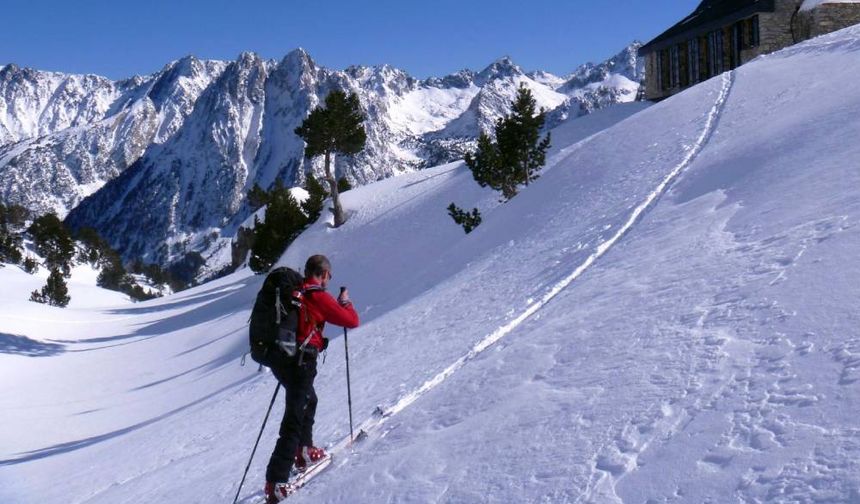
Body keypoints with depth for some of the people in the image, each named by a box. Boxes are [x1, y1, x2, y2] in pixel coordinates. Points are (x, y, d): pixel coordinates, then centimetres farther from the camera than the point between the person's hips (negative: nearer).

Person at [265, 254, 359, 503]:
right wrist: (345, 301, 14)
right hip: (300, 362, -8)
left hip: (279, 359, 8)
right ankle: (276, 483, -14)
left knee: (308, 401, 31)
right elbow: (352, 320, -5)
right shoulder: (318, 297, -10)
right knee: (294, 420, -8)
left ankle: (304, 452, 41)